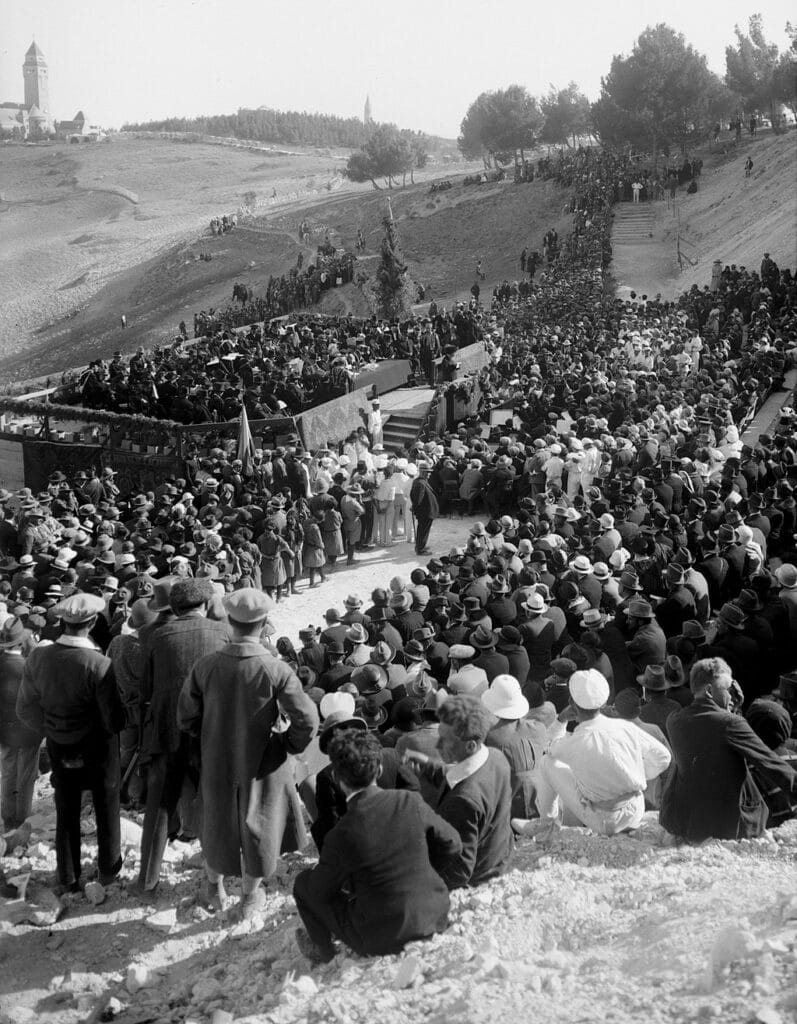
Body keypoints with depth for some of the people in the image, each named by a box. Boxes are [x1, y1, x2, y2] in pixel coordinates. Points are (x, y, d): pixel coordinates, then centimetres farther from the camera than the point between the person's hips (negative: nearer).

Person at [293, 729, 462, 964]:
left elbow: (320, 891, -6)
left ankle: (321, 948, 28)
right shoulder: (410, 802, -12)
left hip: (381, 941, -4)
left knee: (303, 883, 13)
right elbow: (451, 845, 1)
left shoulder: (342, 836, -22)